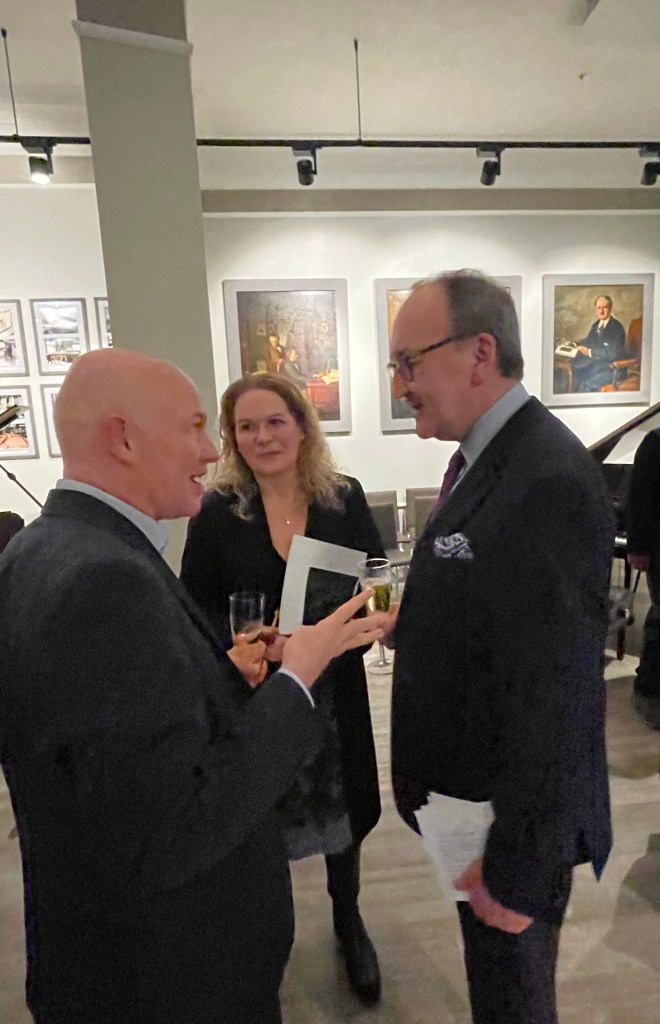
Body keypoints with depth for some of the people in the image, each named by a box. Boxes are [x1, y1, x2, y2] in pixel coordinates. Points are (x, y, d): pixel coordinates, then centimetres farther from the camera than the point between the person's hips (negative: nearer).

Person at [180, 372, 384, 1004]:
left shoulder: (345, 498, -4)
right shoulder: (216, 513, -8)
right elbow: (195, 607, -5)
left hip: (334, 685, 2)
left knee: (343, 805, 18)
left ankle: (348, 920, 50)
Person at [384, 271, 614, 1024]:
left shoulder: (549, 481, -27)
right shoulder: (486, 457, 3)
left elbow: (555, 697, -26)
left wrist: (516, 864, -18)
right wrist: (409, 622, 1)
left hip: (509, 818, -8)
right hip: (468, 790, 8)